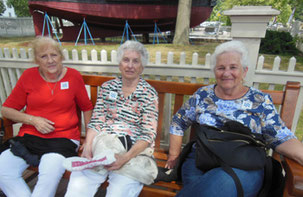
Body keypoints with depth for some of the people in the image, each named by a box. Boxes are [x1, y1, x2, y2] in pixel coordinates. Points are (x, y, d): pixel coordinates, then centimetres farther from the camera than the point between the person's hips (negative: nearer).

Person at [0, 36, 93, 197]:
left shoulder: (73, 76, 3)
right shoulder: (28, 76, 6)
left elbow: (87, 108, 13)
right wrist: (33, 120, -6)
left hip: (64, 138, -2)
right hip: (29, 136, 3)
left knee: (50, 174, -28)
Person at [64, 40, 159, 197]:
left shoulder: (149, 94, -1)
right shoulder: (107, 87, 10)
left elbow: (149, 134, -7)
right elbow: (96, 122, 7)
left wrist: (126, 157, -18)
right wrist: (88, 146, -8)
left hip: (134, 149, -2)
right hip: (102, 143, 2)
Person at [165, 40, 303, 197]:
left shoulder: (261, 101, 5)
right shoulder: (202, 95, 8)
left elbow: (282, 138, 3)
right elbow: (178, 123, 14)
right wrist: (174, 156, 9)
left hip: (244, 167, 0)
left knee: (224, 183, -32)